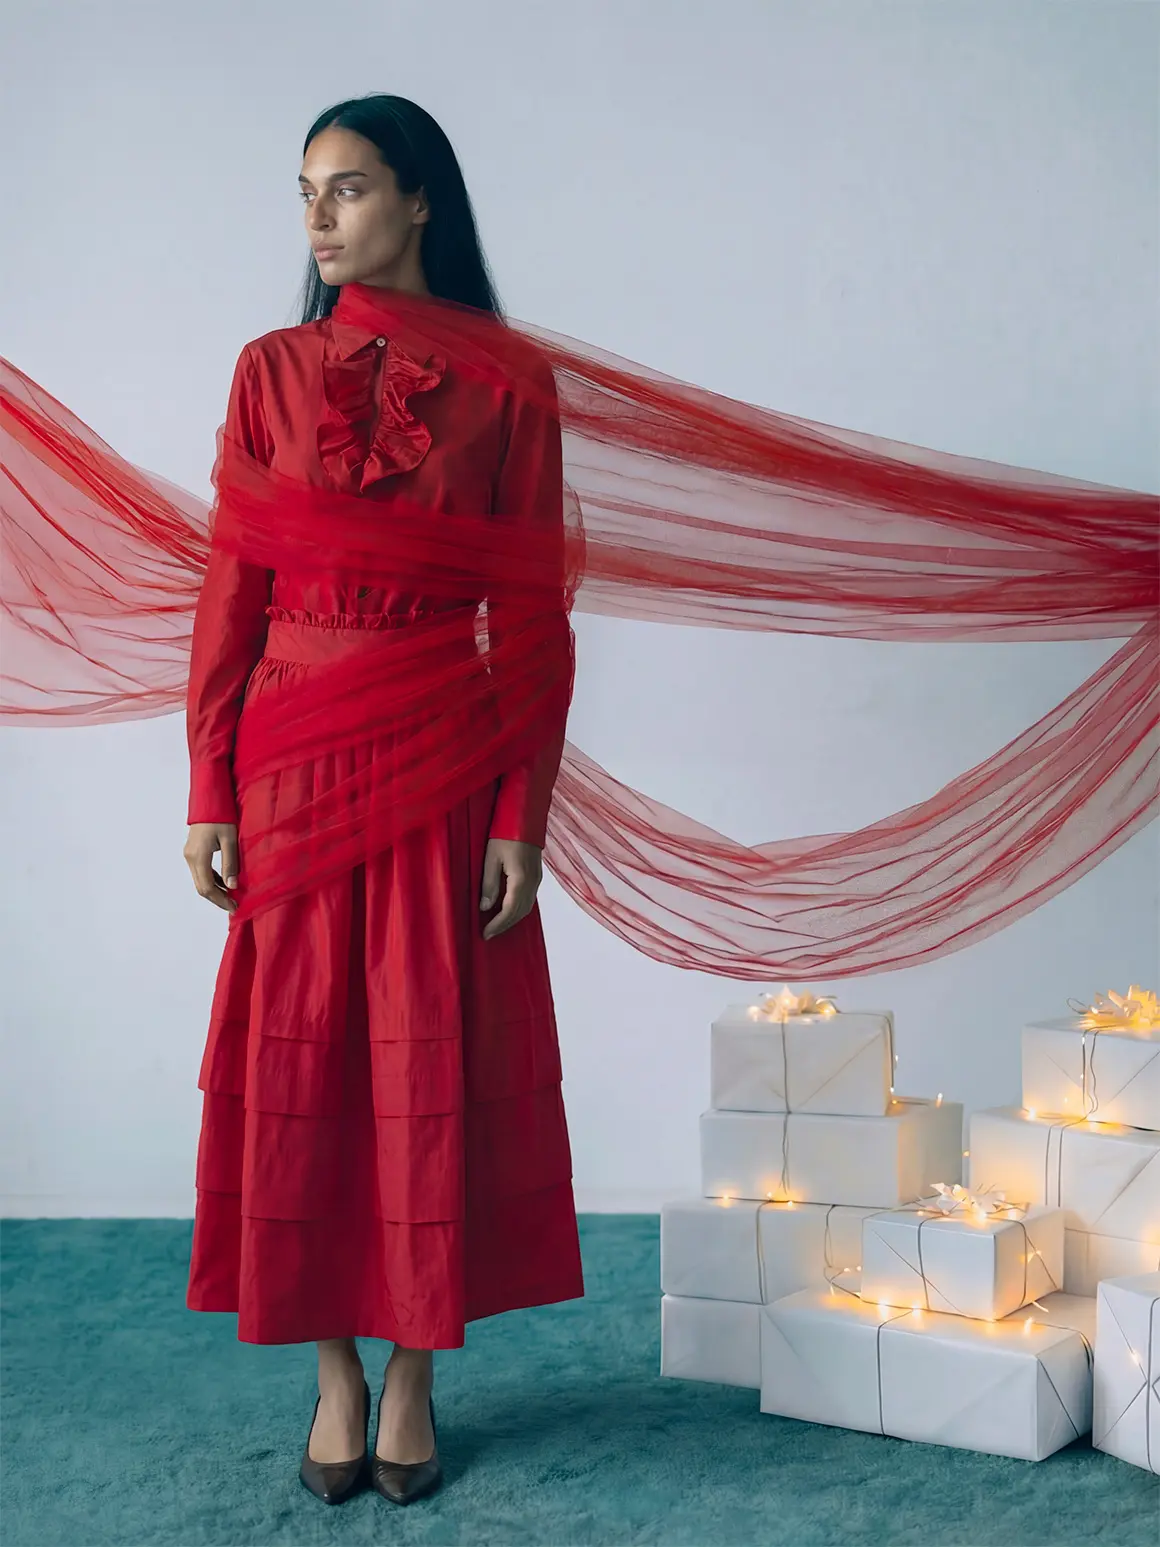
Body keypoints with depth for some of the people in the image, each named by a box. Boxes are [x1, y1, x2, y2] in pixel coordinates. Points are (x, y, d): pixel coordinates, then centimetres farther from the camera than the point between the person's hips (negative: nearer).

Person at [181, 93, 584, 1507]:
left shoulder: (504, 385, -1)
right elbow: (230, 592, 3)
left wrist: (521, 817, -7)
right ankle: (335, 1375, 21)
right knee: (300, 1058, 5)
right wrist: (209, 790, -3)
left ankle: (414, 1374, 20)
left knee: (434, 1059, 4)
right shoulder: (272, 371, 4)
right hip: (298, 750, 2)